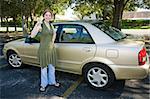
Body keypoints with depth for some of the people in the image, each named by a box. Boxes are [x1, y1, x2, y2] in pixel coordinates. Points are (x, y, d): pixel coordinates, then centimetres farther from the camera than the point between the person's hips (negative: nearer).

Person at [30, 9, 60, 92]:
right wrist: (36, 24, -32)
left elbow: (54, 33, 26)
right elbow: (32, 36, -25)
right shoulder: (40, 25, -12)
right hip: (43, 48, -6)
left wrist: (52, 41, 11)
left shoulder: (51, 25, 7)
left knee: (52, 66, 17)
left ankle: (52, 81, 36)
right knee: (44, 68, 7)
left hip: (52, 48, 6)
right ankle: (44, 84, 25)